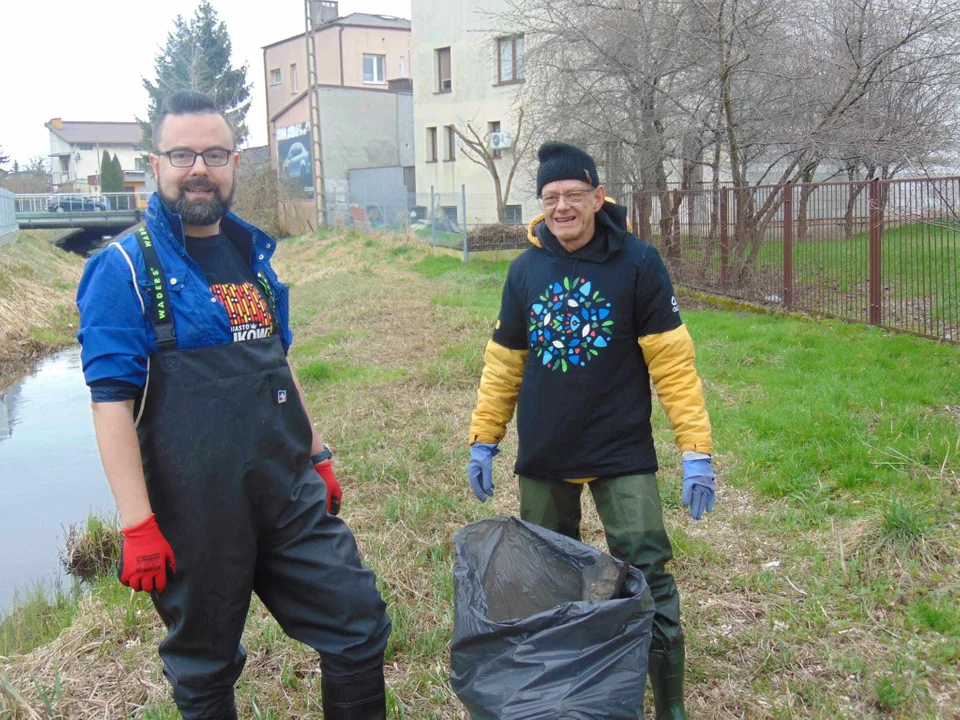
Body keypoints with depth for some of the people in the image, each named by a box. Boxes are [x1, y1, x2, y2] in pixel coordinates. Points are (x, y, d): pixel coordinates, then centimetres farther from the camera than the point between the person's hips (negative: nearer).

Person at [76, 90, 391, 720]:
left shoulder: (254, 254, 10)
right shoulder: (125, 267, -9)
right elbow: (112, 400, -15)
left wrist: (318, 456, 18)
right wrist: (137, 525, -19)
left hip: (291, 496, 5)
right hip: (195, 513, -5)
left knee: (360, 627, 8)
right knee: (205, 668, 12)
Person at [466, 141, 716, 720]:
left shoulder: (637, 262, -8)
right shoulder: (526, 269, 3)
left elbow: (673, 363, -9)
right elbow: (504, 362, 10)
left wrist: (696, 450, -13)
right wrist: (484, 439, 10)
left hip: (622, 455, -3)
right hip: (543, 459, 4)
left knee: (648, 580, -5)